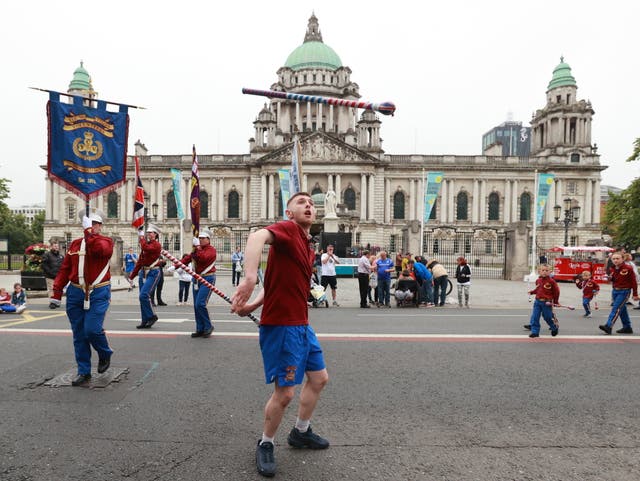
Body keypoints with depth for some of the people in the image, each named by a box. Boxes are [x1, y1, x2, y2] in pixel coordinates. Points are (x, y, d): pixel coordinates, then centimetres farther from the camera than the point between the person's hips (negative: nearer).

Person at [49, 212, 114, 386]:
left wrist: (89, 232, -22)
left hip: (98, 294, -4)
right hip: (75, 293, 4)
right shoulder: (74, 244, 12)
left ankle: (105, 354, 17)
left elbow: (101, 249, -26)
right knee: (79, 335, 6)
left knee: (92, 329, -14)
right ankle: (84, 373, 17)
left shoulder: (106, 241, 0)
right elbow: (64, 270, 12)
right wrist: (56, 294, 7)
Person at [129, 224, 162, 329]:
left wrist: (141, 237, -14)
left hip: (153, 273, -8)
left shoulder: (157, 245, -7)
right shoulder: (145, 244, 16)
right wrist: (132, 276, 18)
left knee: (144, 295, -17)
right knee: (143, 297, 7)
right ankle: (145, 321, 14)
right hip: (143, 272, 8)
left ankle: (152, 316, 1)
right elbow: (140, 261, 19)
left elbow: (145, 248, -28)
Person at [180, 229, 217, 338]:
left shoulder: (211, 249, -6)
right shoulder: (197, 249, 17)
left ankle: (208, 327, 0)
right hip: (196, 279, 8)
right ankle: (200, 329, 14)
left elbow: (203, 258, -25)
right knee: (196, 306, 6)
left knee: (200, 304, -15)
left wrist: (197, 247, -21)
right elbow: (187, 258, 5)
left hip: (207, 279, -8)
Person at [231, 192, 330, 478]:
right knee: (285, 392, -1)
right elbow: (257, 236, -36)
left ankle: (300, 432, 42)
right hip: (281, 326, -9)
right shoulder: (288, 229, -14)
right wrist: (249, 279, -51)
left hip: (301, 325, 10)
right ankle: (265, 445, 26)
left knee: (319, 378, 21)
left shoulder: (308, 248, 13)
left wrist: (253, 305, 1)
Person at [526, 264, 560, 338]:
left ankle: (555, 328, 35)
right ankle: (535, 332, 6)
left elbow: (556, 291, -3)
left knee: (548, 317, 7)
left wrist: (555, 301, 1)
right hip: (537, 301, 5)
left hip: (546, 303, -5)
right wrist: (532, 292, 4)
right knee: (535, 317, 0)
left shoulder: (551, 281, -11)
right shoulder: (538, 280, 5)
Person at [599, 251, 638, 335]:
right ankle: (627, 327, 25)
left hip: (624, 291, -7)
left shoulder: (628, 268, -11)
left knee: (616, 309, -14)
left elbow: (634, 282, -8)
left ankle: (608, 326, -22)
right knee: (622, 309, 14)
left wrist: (635, 294, -8)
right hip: (615, 291, 7)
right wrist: (610, 277, -5)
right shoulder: (612, 269, 6)